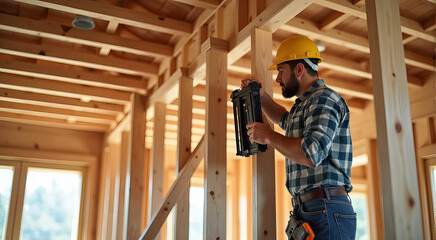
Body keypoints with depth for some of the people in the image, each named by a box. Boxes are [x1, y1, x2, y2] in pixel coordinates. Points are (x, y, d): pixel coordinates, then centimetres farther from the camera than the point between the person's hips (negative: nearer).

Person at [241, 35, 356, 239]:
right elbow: (285, 119, 44)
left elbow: (312, 154, -25)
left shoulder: (323, 98, -10)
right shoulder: (305, 104, 20)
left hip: (326, 209, -9)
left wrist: (268, 136, -11)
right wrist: (260, 96, 28)